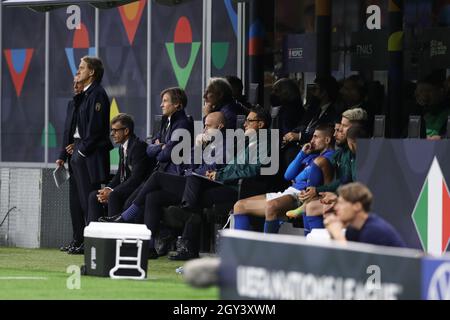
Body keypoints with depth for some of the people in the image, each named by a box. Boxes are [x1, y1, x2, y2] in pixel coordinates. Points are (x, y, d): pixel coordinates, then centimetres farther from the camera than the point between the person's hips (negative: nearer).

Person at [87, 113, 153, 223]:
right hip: (127, 190, 10)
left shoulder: (139, 146, -18)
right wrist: (108, 189, -5)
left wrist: (112, 192, -22)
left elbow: (136, 178, -24)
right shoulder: (122, 148, 13)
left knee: (114, 196, -33)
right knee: (94, 196, 1)